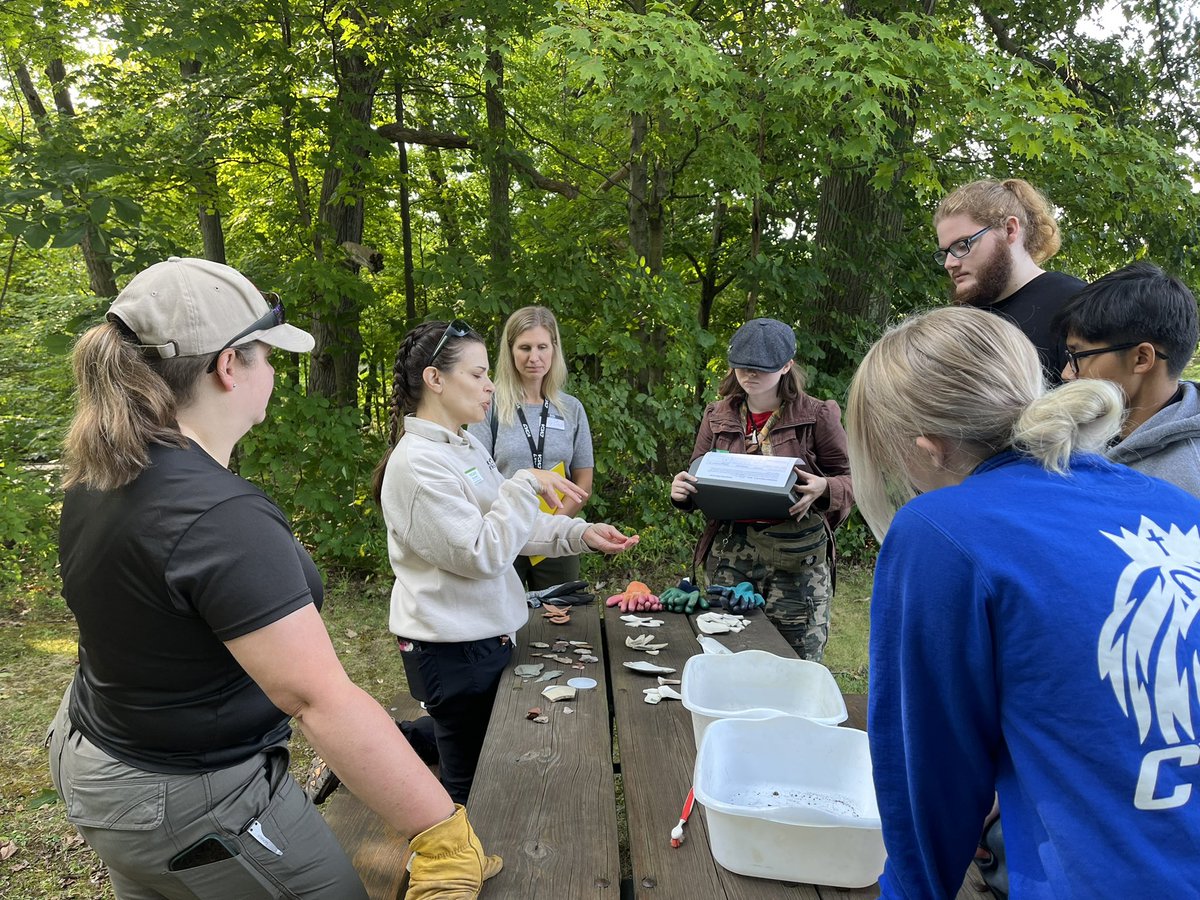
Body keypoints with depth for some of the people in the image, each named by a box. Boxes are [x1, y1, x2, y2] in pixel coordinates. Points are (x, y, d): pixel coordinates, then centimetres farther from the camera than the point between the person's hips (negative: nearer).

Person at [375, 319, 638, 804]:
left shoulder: (467, 446, 8)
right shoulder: (417, 463, -21)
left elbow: (510, 525, 11)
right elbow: (481, 554, -25)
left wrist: (579, 533, -1)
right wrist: (526, 485, -22)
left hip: (487, 635, 9)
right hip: (452, 649, -9)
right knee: (472, 784, 7)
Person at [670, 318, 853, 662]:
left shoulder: (816, 415, -2)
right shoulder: (718, 416, 8)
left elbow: (850, 480, 2)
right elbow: (699, 477, 15)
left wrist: (824, 488, -19)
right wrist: (683, 491, -7)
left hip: (796, 554, -3)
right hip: (730, 552, 3)